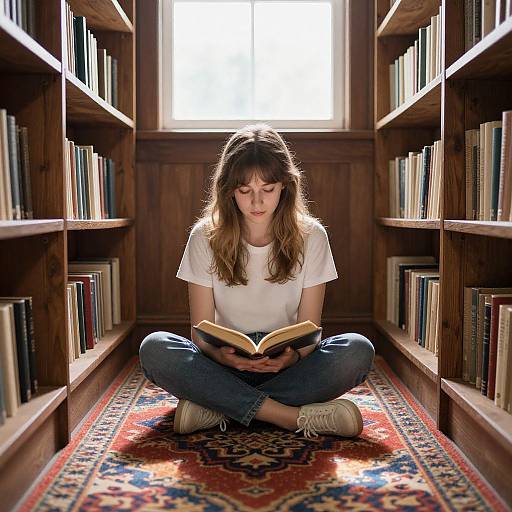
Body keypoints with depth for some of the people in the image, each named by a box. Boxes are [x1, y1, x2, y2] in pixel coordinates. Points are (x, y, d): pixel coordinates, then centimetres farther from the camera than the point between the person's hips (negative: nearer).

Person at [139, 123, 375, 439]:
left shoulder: (310, 236, -4)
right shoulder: (205, 237, -4)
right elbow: (201, 331, -5)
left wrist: (293, 357, -28)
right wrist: (221, 355, -29)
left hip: (286, 365, 0)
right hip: (225, 364, 0)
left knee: (359, 350, -28)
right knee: (154, 349, -28)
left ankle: (219, 408, -26)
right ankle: (294, 416, -29)